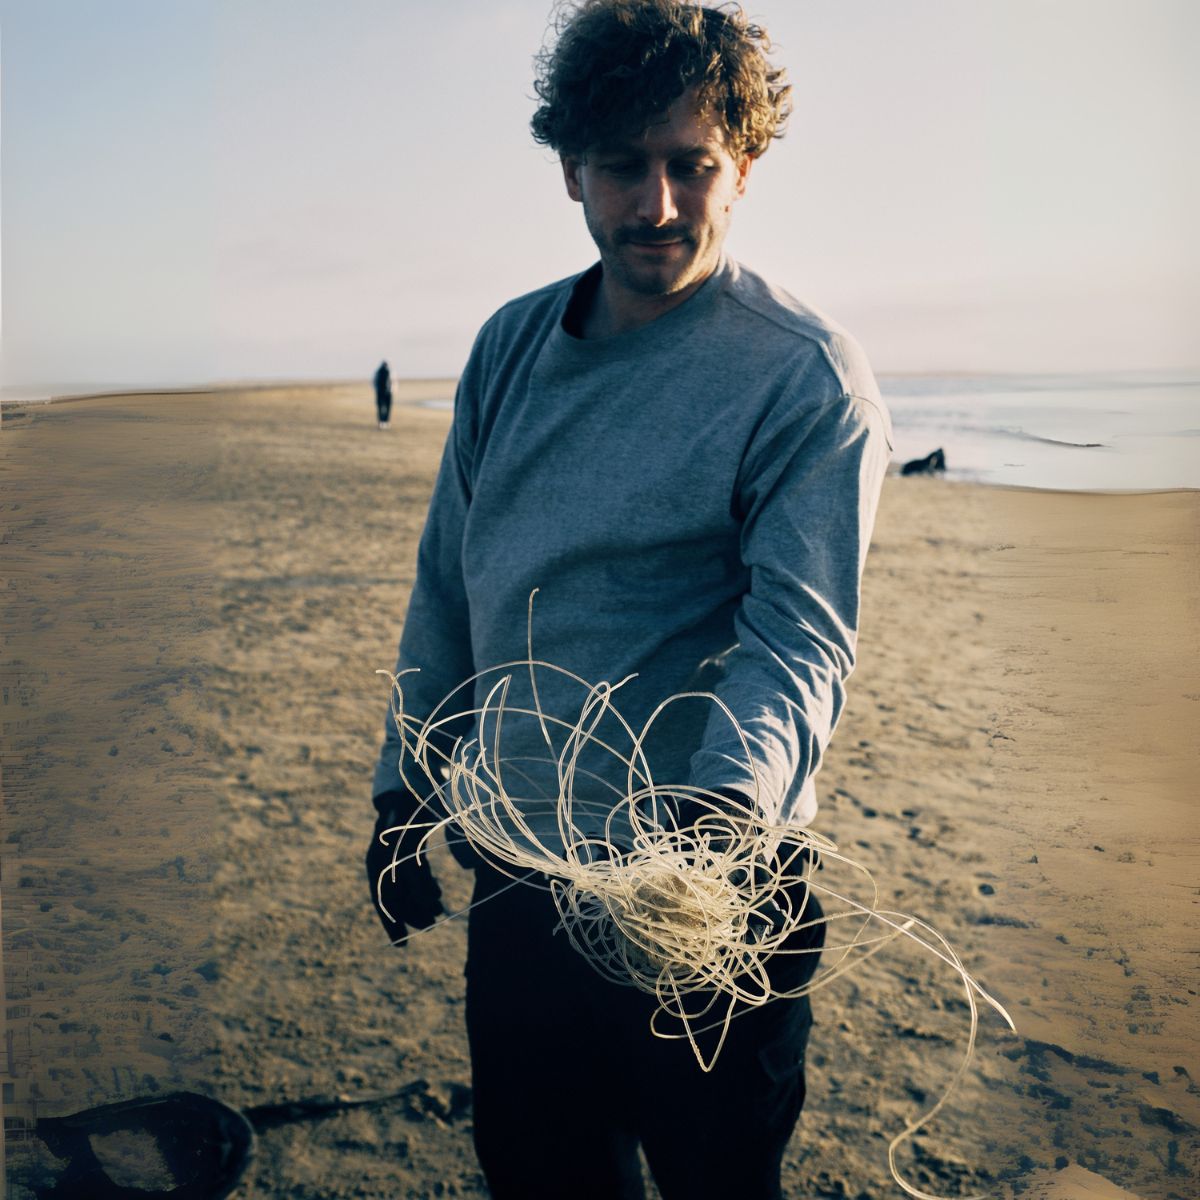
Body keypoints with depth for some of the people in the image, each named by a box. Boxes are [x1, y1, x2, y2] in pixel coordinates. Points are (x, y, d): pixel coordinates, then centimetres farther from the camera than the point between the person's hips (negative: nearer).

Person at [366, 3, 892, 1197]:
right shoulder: (510, 346, 5)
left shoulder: (806, 376, -12)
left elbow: (798, 634, -21)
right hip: (513, 873, 5)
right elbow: (446, 591, 10)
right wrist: (402, 798, 11)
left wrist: (730, 804, -40)